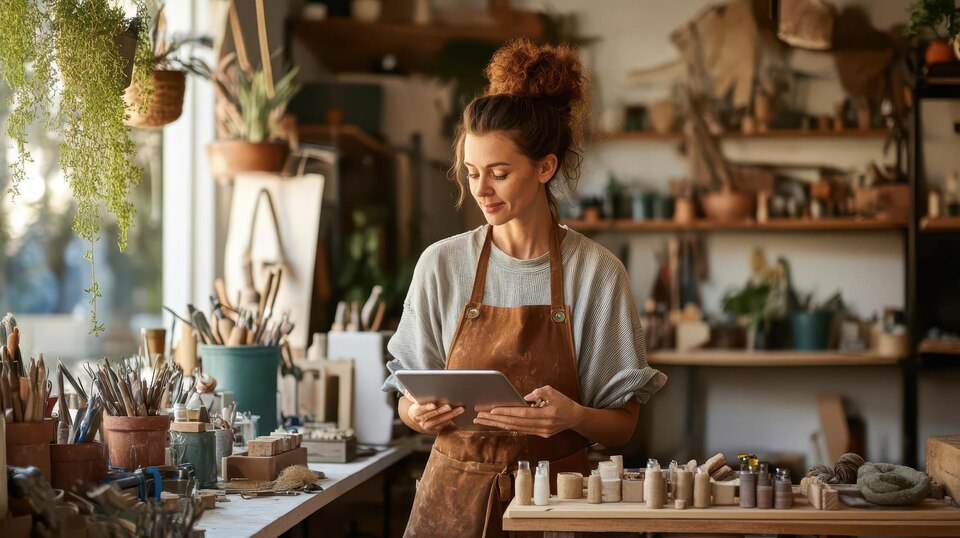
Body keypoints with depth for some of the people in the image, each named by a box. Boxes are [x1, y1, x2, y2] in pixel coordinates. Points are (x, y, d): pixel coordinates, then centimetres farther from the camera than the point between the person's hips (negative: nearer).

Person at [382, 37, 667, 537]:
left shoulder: (597, 272, -7)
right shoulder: (442, 264, -2)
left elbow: (622, 423, -4)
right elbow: (408, 401, 5)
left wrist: (571, 416, -24)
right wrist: (420, 414, -18)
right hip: (455, 495, 2)